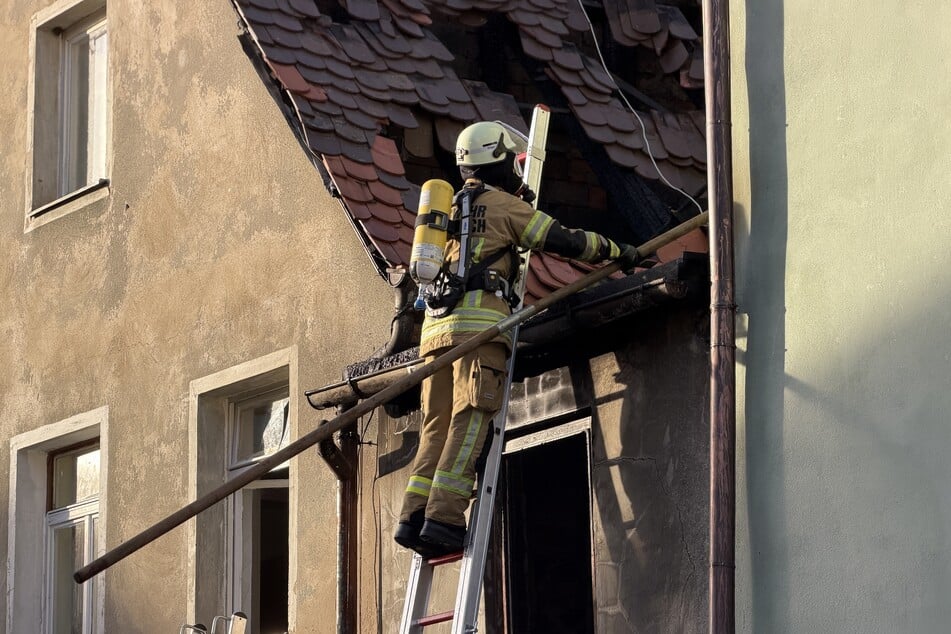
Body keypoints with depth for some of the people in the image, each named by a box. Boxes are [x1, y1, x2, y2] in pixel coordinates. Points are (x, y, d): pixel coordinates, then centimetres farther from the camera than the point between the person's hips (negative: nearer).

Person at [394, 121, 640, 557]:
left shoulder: (449, 208, 29)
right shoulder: (503, 205, 7)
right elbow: (563, 241, 5)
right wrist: (618, 252, 17)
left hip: (437, 325, 7)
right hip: (479, 321, -7)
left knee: (438, 426, 4)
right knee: (470, 421, -14)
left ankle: (414, 516, -9)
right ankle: (443, 519, -25)